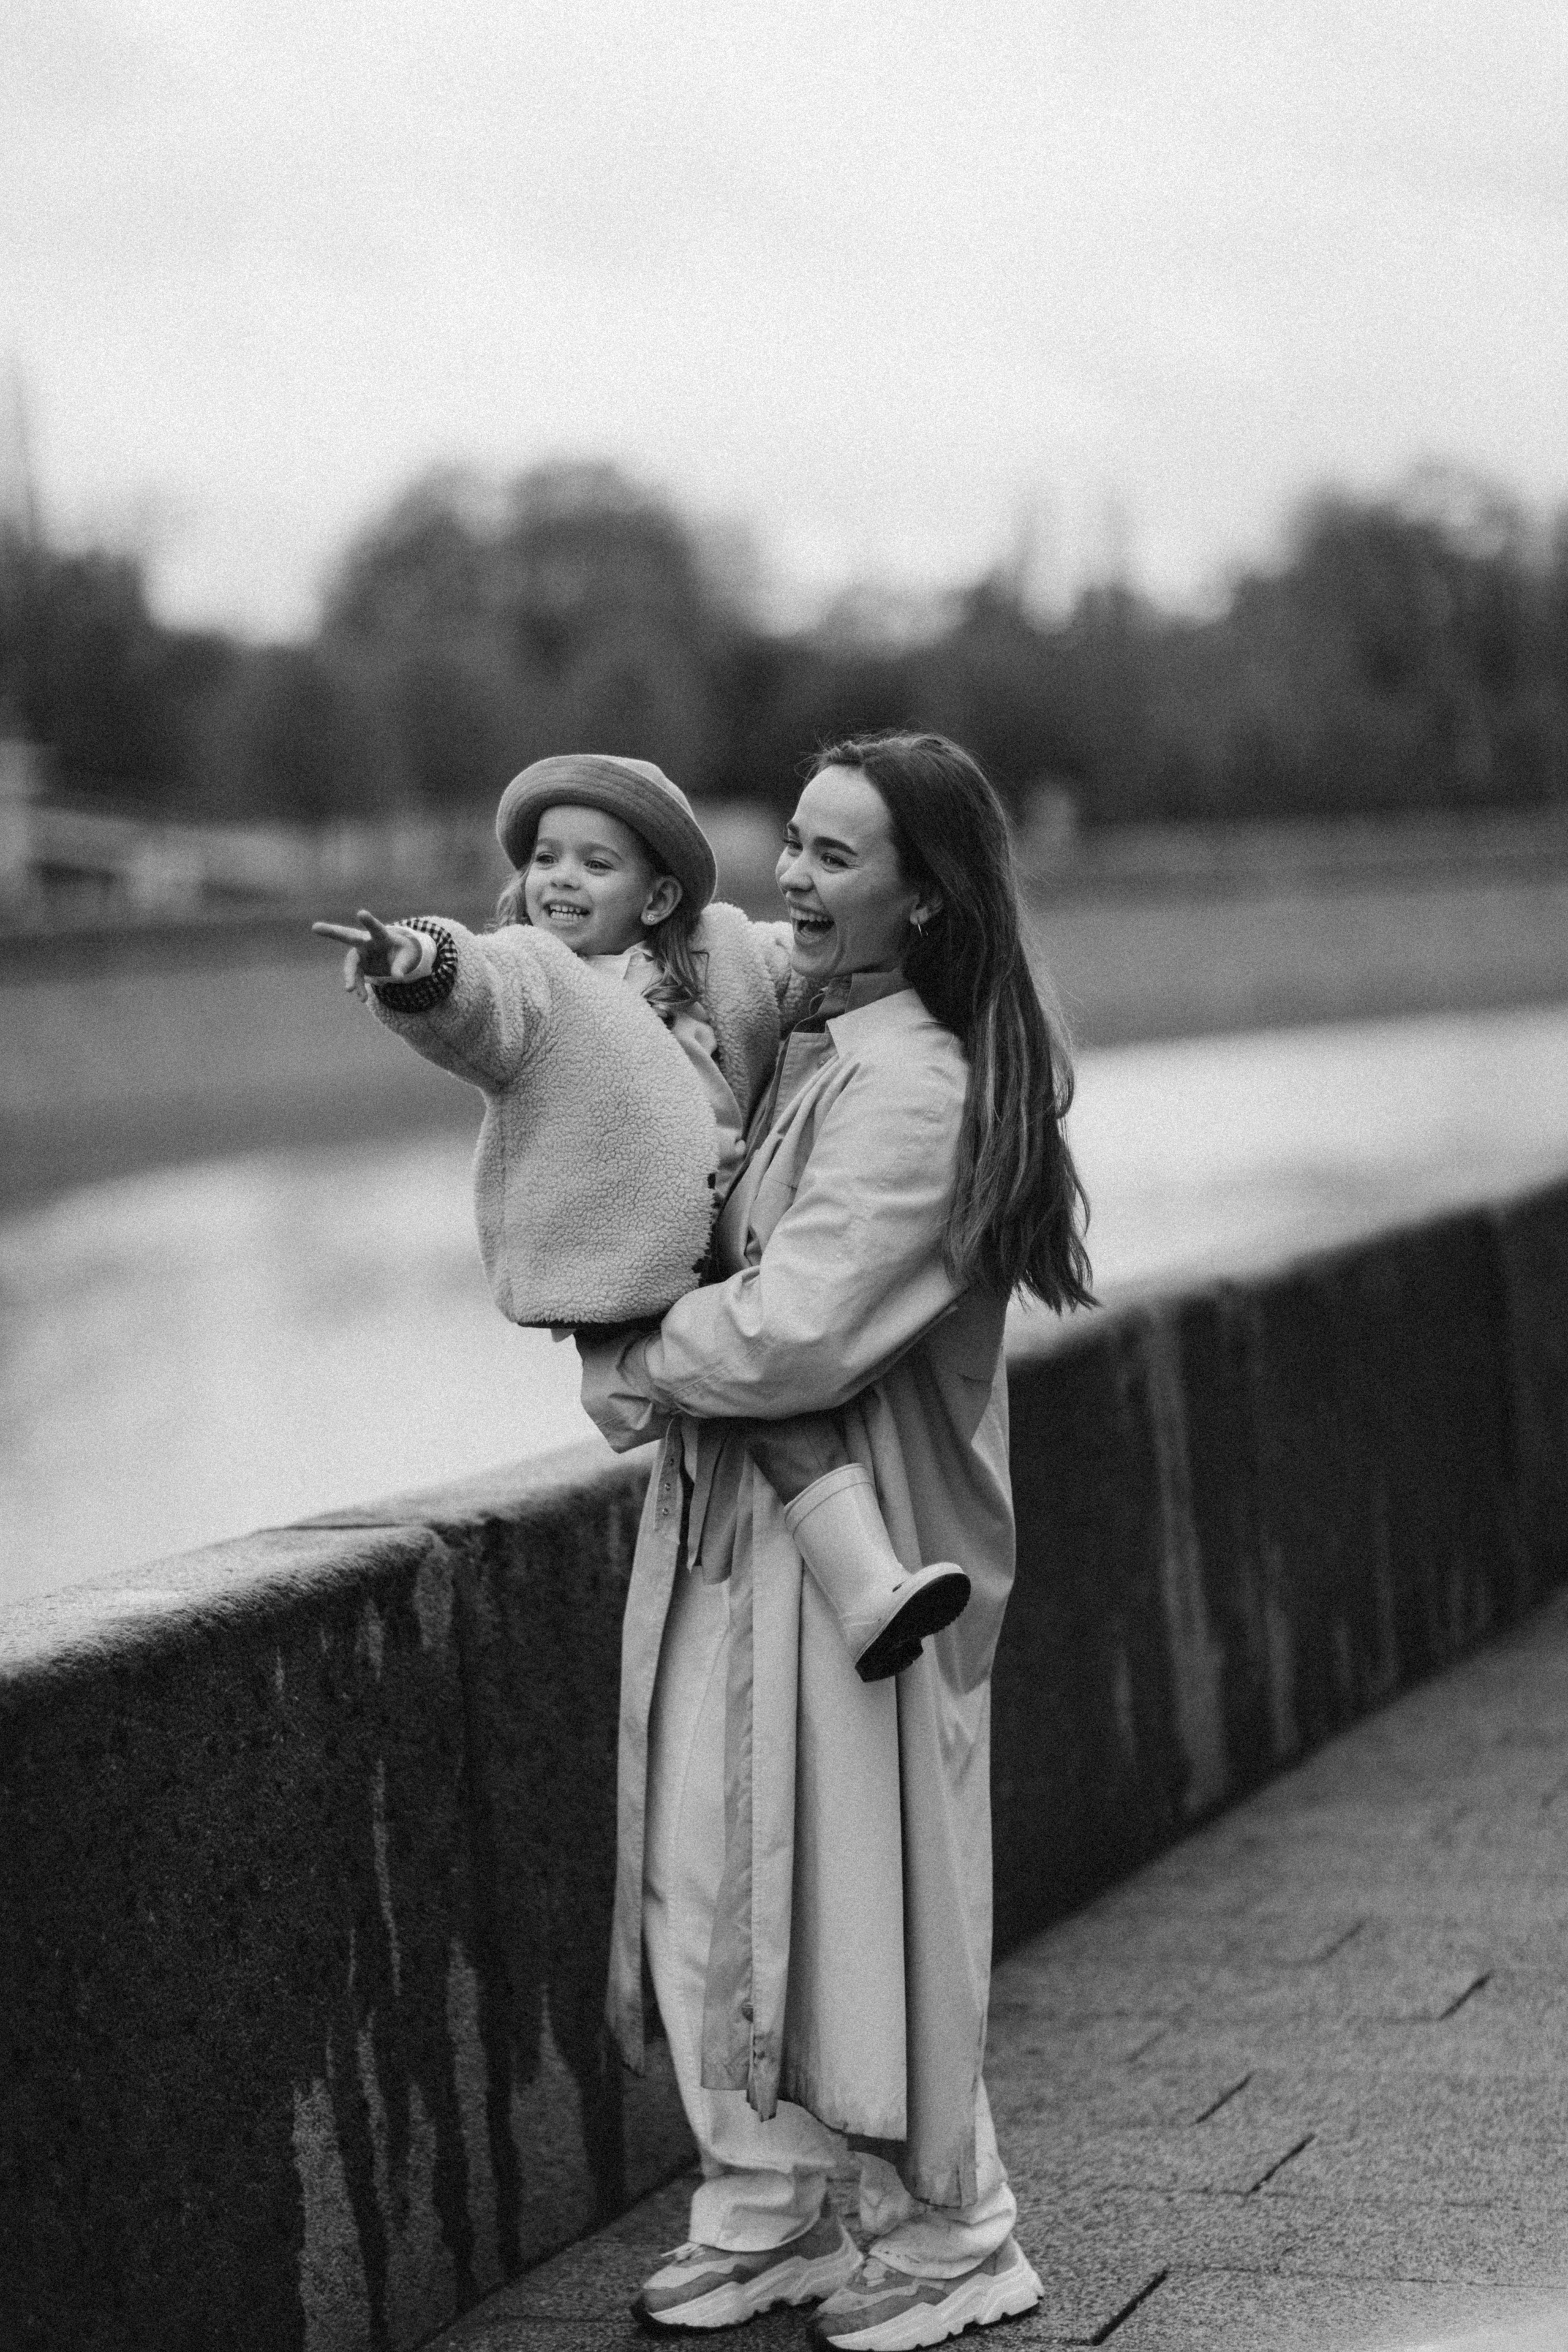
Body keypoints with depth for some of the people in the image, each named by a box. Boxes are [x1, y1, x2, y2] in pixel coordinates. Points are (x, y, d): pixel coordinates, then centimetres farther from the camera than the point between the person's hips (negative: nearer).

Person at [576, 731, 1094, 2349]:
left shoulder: (914, 1090, -18)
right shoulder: (798, 1051, 10)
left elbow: (795, 1332, -24)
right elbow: (686, 1238, 20)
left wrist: (633, 1369, -8)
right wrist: (636, 1356, -1)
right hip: (724, 1526, 8)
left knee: (852, 1885, 2)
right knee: (707, 1874, 12)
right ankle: (765, 2214, 25)